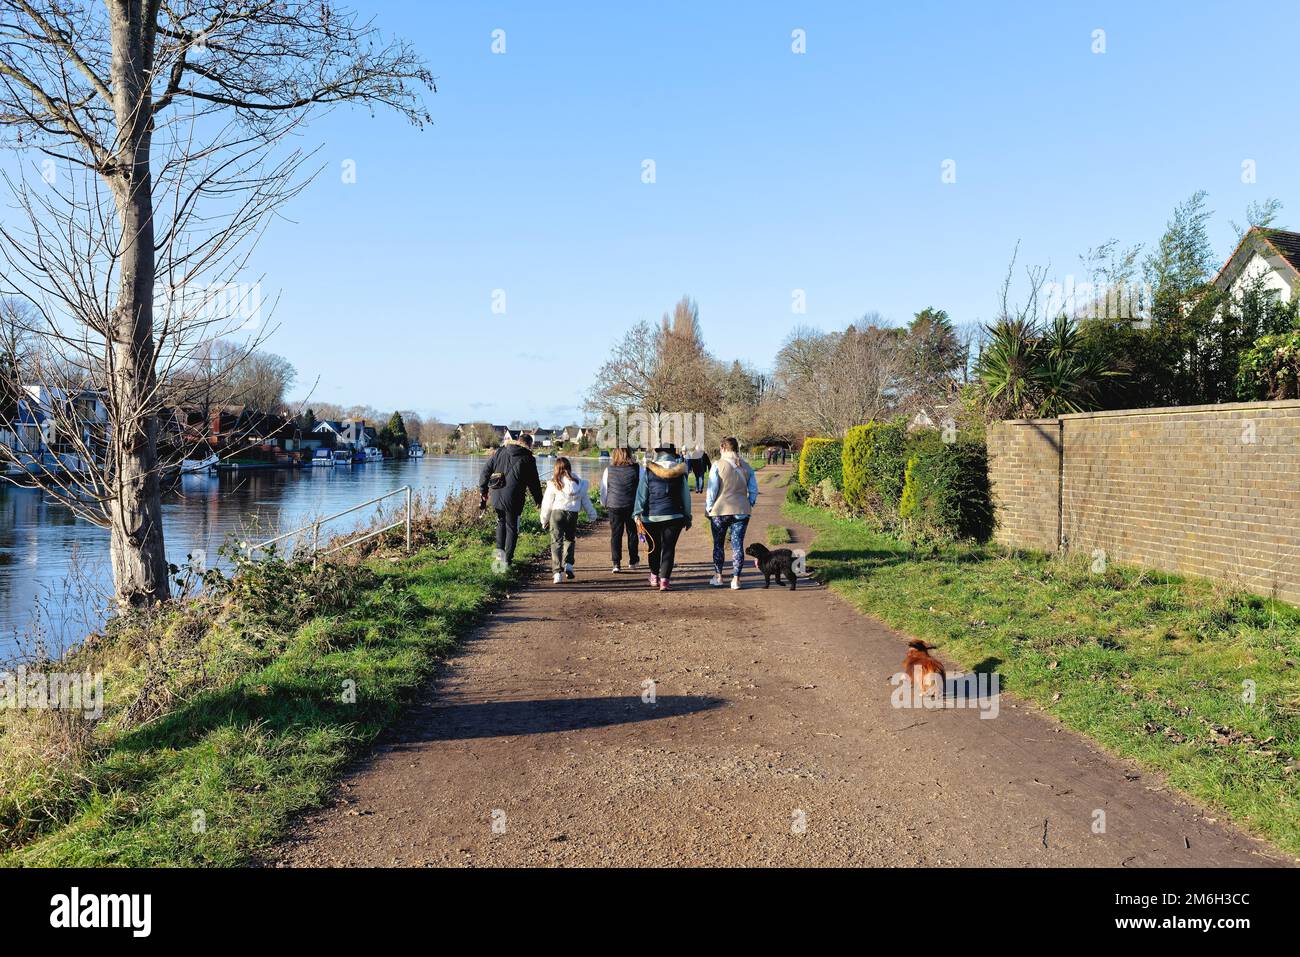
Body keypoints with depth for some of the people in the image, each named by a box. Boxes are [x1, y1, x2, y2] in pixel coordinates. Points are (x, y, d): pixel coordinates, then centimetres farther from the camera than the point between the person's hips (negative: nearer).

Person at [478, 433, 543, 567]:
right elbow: (534, 483, 1)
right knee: (512, 527, 8)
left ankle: (500, 549, 14)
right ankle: (507, 559, 9)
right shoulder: (528, 459, -3)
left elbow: (485, 472, 8)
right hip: (513, 499, -4)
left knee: (501, 522, 25)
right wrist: (539, 501, 13)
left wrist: (483, 491, 14)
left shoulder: (499, 452, 8)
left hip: (496, 496, 4)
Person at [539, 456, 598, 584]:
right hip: (573, 514, 2)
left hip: (557, 513, -2)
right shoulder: (578, 482, 3)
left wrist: (544, 520, 13)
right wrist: (592, 514, 25)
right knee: (570, 539, 21)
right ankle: (568, 565, 4)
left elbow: (547, 503, 2)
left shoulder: (553, 484, -4)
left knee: (556, 542, 1)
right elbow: (585, 500, 12)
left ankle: (557, 572, -8)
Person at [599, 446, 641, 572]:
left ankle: (616, 563, -1)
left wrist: (605, 504, 19)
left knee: (615, 534, 6)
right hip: (631, 505, 0)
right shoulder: (637, 469, -7)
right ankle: (633, 560, 28)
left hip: (614, 505, 0)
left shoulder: (609, 470, -4)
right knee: (632, 532, 16)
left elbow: (603, 489, 4)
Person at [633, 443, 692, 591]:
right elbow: (686, 496, 5)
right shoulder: (680, 470, 1)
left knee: (653, 547, 15)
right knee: (668, 548, 2)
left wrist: (637, 513, -4)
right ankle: (664, 579, -6)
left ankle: (654, 576, 26)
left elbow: (642, 493, -5)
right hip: (674, 516, 0)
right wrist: (687, 516, 12)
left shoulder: (648, 470, -3)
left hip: (651, 516, 0)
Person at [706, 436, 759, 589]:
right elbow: (754, 490, 7)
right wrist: (749, 505, 18)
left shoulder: (718, 465, -7)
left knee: (718, 544, 12)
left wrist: (708, 508, 2)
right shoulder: (746, 466, 5)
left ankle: (718, 576, 17)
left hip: (720, 510, -3)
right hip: (742, 511, 3)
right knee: (738, 544, 6)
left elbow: (712, 490, -8)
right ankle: (736, 579, 5)